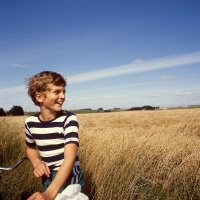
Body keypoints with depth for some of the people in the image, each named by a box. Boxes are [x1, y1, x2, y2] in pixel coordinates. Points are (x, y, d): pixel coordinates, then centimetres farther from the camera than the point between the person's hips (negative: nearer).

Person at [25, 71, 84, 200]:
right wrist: (37, 162, -10)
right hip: (48, 179, 4)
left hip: (69, 179, -4)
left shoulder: (69, 119, -20)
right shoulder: (30, 122, -7)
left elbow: (70, 157, -30)